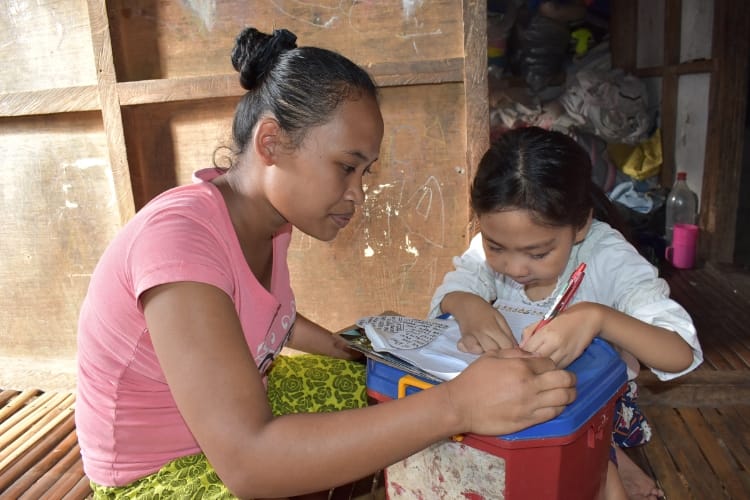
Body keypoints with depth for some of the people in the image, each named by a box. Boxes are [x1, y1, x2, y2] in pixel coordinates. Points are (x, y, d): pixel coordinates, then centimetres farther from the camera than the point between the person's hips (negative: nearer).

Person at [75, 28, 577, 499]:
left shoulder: (270, 211, -9)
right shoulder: (178, 236, -32)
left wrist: (353, 349, -3)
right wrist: (455, 406, -42)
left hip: (244, 413, 7)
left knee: (401, 394, 3)